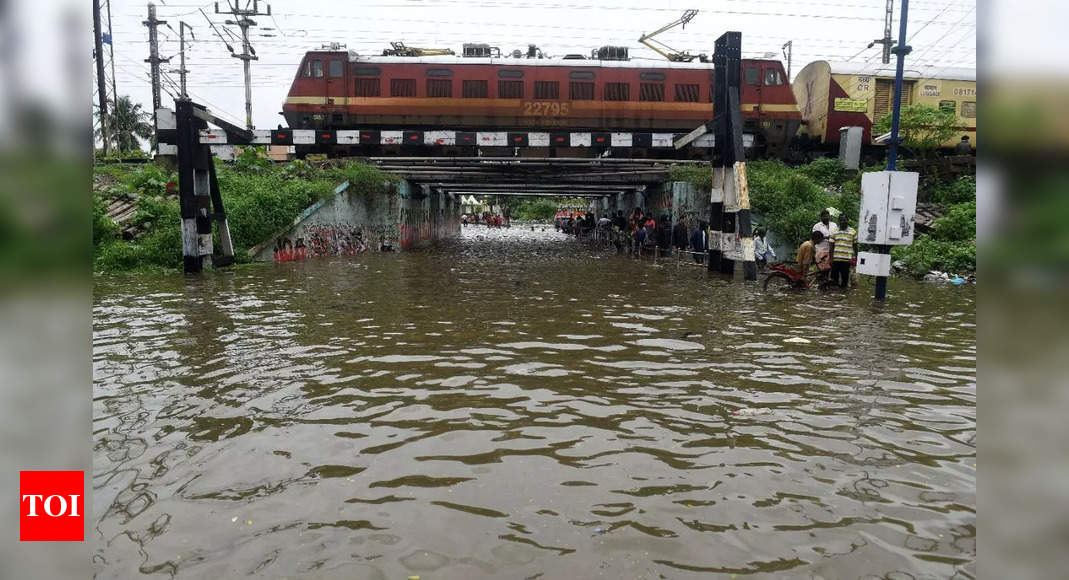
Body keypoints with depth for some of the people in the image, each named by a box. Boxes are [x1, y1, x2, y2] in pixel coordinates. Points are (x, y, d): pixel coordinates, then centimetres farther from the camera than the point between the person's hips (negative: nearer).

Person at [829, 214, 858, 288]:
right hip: (835, 259, 2)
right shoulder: (834, 231, 7)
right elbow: (832, 246, 8)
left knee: (845, 277, 4)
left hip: (847, 259, -2)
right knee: (834, 277, 5)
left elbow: (855, 246, 7)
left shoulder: (853, 232, 3)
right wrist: (831, 258, 4)